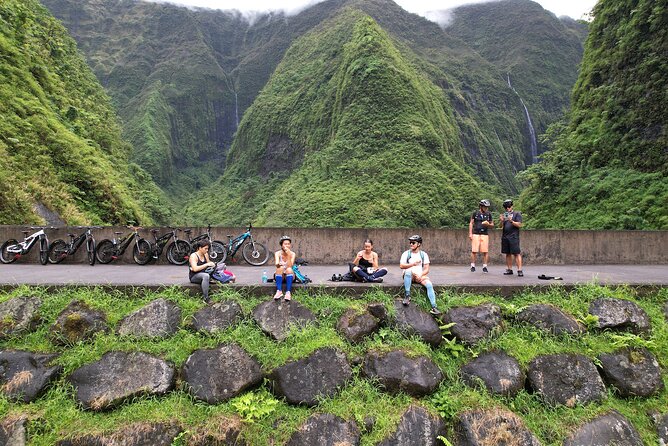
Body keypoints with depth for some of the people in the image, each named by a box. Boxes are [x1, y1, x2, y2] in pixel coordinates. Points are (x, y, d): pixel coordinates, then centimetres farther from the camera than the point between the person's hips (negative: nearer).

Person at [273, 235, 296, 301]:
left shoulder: (292, 254, -9)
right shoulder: (277, 253, -9)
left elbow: (290, 266, -23)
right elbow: (276, 264, -28)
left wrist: (288, 255, -31)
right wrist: (278, 264, -50)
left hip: (289, 276, 0)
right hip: (279, 276, 0)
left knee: (289, 269, -32)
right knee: (280, 268, -32)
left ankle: (288, 292, -36)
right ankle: (279, 291, -36)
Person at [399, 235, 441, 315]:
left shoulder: (424, 254, 11)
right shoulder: (406, 254, 8)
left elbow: (426, 269, 4)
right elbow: (401, 266, -7)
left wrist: (420, 275, -16)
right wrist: (413, 264, -18)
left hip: (420, 276, 1)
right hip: (409, 276, -1)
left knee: (429, 284, -28)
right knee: (408, 271, -37)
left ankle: (433, 307, -31)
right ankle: (407, 296, -33)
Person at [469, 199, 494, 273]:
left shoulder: (489, 214, 7)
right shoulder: (475, 213, 2)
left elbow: (492, 225, 13)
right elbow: (471, 223, 6)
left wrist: (488, 224, -10)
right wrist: (470, 233, -3)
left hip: (485, 235, 2)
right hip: (476, 234, -2)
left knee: (485, 251, -3)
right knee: (474, 251, -4)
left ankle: (484, 267, 6)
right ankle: (473, 266, 7)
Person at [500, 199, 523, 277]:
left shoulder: (517, 214, 3)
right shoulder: (504, 214, 17)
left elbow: (519, 225, -7)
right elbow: (502, 226, 15)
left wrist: (511, 221, -21)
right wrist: (502, 221, -5)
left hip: (514, 237, -5)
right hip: (505, 237, 5)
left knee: (516, 253, -9)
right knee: (508, 254, 8)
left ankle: (519, 270, -10)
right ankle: (509, 269, 14)